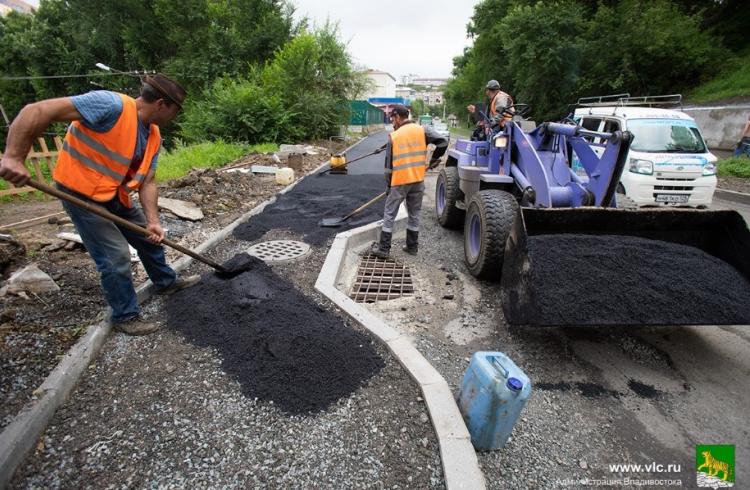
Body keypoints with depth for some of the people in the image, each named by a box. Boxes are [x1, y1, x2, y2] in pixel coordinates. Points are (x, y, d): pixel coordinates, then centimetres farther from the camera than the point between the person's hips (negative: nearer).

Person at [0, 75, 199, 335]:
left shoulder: (153, 137, -1)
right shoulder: (111, 104, -25)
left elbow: (147, 182, -2)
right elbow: (36, 111, -29)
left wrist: (153, 221, -13)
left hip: (115, 196, 8)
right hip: (82, 194, -8)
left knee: (150, 238, 17)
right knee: (116, 255, -8)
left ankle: (166, 282, 40)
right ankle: (126, 316, 10)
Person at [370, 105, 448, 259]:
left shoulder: (393, 136, -2)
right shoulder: (422, 130, 2)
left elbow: (389, 164, 0)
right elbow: (443, 142, -7)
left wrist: (389, 185, 10)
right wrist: (434, 159, 10)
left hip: (399, 182, -3)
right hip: (418, 181, 3)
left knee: (389, 215, 6)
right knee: (414, 214, 15)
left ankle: (384, 249, 9)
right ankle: (412, 246, 22)